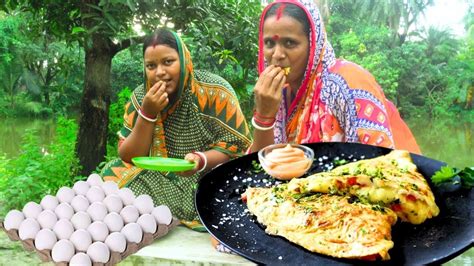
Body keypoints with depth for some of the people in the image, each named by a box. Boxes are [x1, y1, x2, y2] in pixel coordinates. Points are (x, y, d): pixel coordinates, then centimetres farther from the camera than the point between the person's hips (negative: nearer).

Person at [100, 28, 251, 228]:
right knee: (113, 175, -17)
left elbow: (237, 147, -11)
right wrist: (147, 114, -19)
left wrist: (200, 160, -30)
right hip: (158, 181, 3)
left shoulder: (214, 92, -13)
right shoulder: (141, 97, -3)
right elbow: (128, 157, -5)